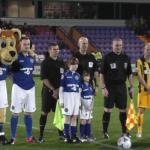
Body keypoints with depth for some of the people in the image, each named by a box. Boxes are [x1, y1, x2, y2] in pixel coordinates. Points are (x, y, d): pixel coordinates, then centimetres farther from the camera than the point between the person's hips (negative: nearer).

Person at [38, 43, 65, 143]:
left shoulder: (61, 63, 11)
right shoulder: (45, 63, -5)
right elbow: (44, 79, -11)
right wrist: (53, 89, -15)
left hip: (59, 92, 5)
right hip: (48, 91, -5)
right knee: (45, 112, -2)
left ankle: (61, 133, 15)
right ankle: (41, 135, 1)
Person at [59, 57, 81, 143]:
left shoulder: (78, 75, 10)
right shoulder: (65, 75, -4)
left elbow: (79, 89, 14)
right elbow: (61, 88, -4)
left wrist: (80, 101, 12)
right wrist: (61, 101, -7)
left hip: (76, 98, 5)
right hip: (67, 96, -5)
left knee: (74, 117, 7)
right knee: (67, 117, -1)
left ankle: (74, 136, 11)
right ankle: (67, 136, 4)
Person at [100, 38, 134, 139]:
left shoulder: (126, 58, 7)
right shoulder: (107, 58, -5)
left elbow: (129, 74, 13)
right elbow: (102, 74, -5)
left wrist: (131, 86, 7)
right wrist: (103, 88, -11)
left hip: (121, 86, 4)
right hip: (110, 86, -4)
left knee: (123, 109, 7)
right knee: (108, 109, -3)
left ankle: (124, 131, 17)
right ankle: (105, 131, 5)